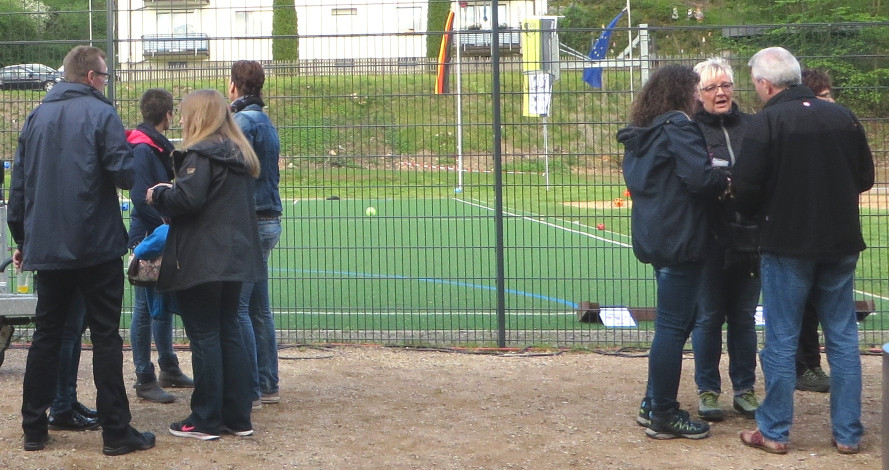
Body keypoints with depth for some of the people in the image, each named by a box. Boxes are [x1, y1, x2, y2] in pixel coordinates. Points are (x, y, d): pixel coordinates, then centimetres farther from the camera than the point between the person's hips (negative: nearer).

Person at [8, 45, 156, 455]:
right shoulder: (100, 114, -8)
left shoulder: (36, 117, 9)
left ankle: (33, 428, 15)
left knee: (46, 334, 13)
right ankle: (116, 432, 1)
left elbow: (18, 184, 12)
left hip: (46, 248, 5)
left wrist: (22, 240, 19)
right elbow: (125, 173, -15)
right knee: (105, 336, 0)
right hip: (97, 247, -5)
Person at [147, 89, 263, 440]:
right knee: (229, 332, 12)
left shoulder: (201, 153, -13)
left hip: (201, 262, -8)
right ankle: (237, 417, 15)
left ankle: (205, 421, 3)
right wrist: (167, 193, 20)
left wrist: (158, 194, -4)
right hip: (235, 259, 8)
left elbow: (187, 199, -24)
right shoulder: (239, 153, 14)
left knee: (204, 336, -2)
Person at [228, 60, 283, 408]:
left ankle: (250, 389, -5)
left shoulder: (243, 121, -12)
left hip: (249, 222, -10)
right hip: (268, 221, 10)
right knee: (259, 308, 14)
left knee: (237, 308, -6)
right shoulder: (266, 122, 17)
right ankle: (268, 385, 18)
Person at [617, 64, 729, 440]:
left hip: (653, 237, 9)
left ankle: (653, 405, 23)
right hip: (679, 239, -9)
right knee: (674, 325, -3)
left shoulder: (640, 133, 13)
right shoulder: (678, 126, -13)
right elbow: (698, 177, -24)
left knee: (674, 321, 18)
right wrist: (724, 183, -3)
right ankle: (663, 416, 2)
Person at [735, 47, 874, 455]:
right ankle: (848, 433, 14)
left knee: (781, 341, 5)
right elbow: (865, 177, 11)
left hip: (787, 244, -4)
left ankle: (774, 431, 11)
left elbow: (746, 186, -14)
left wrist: (752, 212, 7)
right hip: (841, 243, 4)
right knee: (843, 338, 11)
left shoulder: (767, 121, -13)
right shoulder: (844, 118, 3)